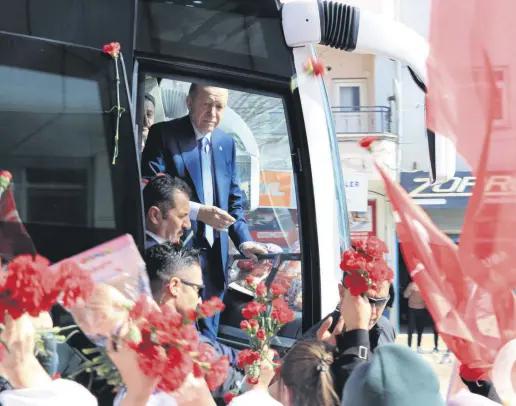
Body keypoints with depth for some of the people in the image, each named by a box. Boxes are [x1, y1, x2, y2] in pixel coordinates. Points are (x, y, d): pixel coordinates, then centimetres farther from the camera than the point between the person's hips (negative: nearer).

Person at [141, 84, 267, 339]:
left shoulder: (226, 143, 12)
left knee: (207, 336, 12)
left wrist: (243, 241, 2)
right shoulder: (163, 135, -5)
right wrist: (197, 211, -21)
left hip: (215, 258, 6)